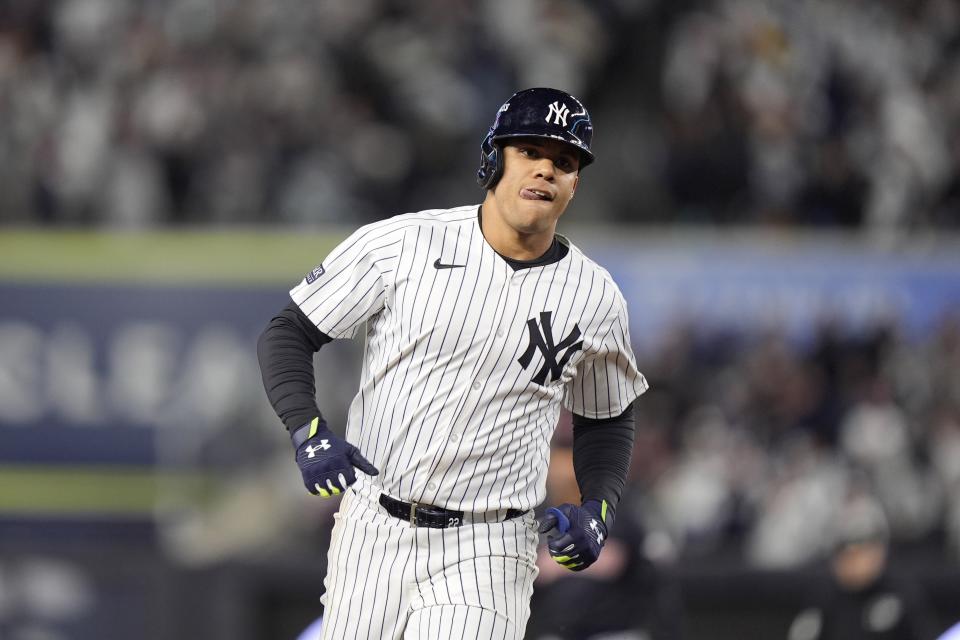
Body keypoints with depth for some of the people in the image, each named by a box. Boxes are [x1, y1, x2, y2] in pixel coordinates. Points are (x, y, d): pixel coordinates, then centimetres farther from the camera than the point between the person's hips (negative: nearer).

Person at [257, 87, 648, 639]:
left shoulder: (596, 298, 2)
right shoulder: (400, 244, -5)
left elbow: (608, 419, 19)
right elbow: (288, 334, 0)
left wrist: (598, 507, 0)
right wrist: (308, 432, -17)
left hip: (485, 557, 0)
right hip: (372, 535, 0)